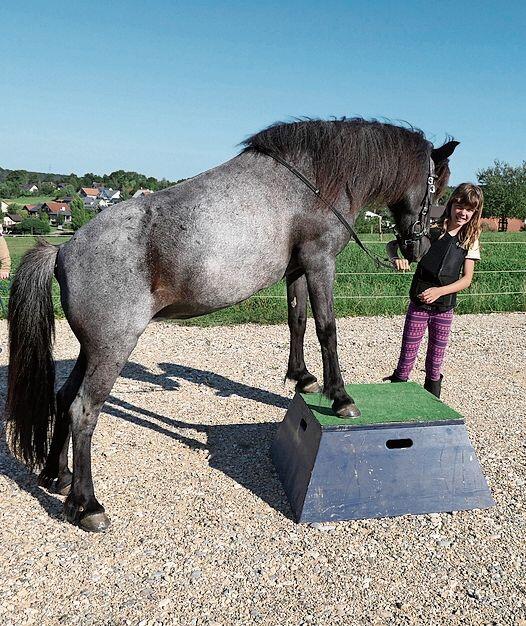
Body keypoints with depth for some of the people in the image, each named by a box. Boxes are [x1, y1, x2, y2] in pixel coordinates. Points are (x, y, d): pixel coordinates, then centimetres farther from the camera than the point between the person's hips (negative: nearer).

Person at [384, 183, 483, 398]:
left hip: (445, 307, 3)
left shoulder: (470, 241, 3)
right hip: (418, 303, -2)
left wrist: (440, 291, -17)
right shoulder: (432, 230, -5)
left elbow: (466, 279, -1)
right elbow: (393, 244, -5)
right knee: (407, 354, 0)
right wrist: (395, 258, -27)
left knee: (436, 357, 12)